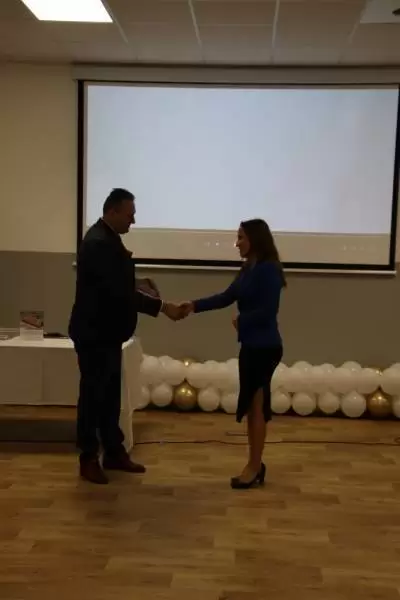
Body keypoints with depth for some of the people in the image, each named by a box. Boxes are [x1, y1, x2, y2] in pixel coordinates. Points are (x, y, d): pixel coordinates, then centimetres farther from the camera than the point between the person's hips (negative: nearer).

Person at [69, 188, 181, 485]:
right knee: (93, 395, 2)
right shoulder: (98, 243, -23)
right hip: (94, 334, -10)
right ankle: (88, 459, 15)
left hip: (107, 332, 10)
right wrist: (162, 306, -26)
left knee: (110, 395, 15)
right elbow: (118, 292, -29)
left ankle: (114, 452, 26)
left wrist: (141, 287, 2)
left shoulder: (107, 238, 10)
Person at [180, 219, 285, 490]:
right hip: (252, 345, 9)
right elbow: (226, 297, 14)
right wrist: (195, 306, 7)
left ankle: (254, 468, 9)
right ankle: (255, 464, 23)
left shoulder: (268, 270, -16)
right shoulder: (249, 269, 11)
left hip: (264, 347, -9)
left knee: (255, 407, -2)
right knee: (253, 406, 13)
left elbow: (268, 311, -21)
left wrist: (241, 321, -9)